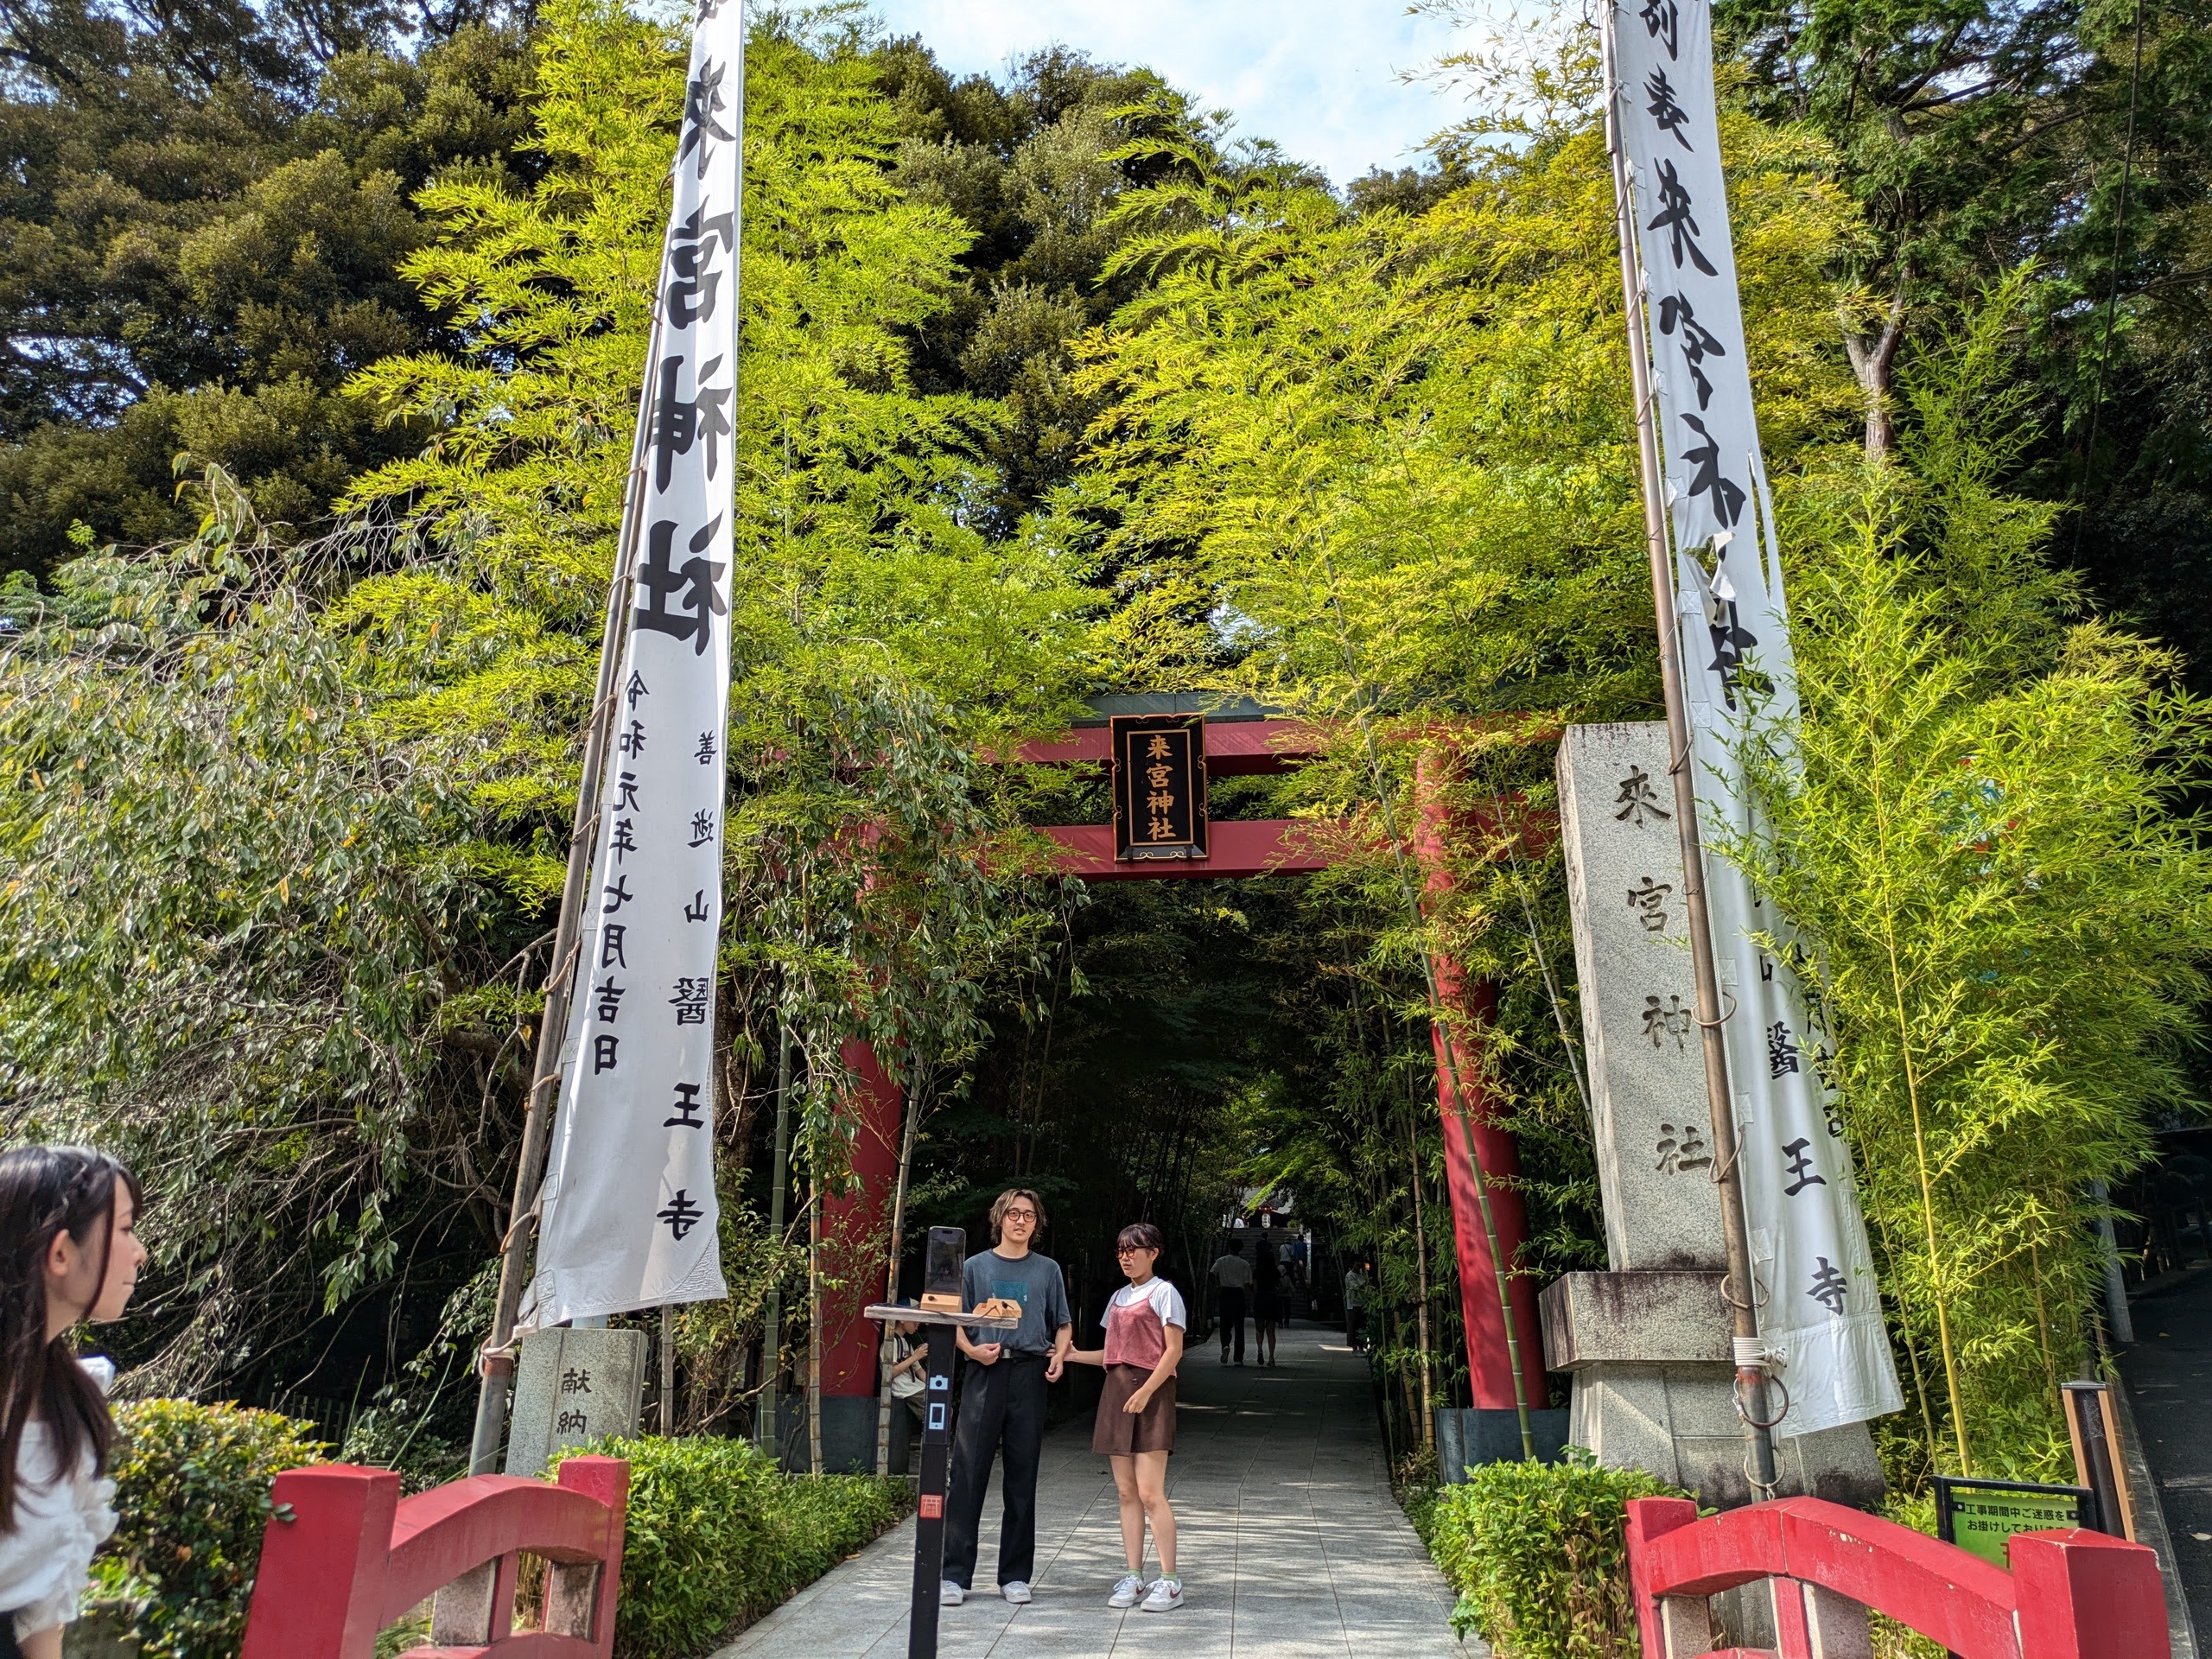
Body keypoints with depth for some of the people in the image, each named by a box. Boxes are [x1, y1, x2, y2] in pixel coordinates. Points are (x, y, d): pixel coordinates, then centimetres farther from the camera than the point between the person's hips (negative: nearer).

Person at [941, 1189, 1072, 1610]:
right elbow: (956, 1322, 8)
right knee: (969, 1475, -3)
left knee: (1022, 1477, 6)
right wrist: (973, 1350, -10)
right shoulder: (975, 1267, 9)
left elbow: (1063, 1325, 16)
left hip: (1029, 1376, 1)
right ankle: (955, 1574, 4)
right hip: (985, 1373, -1)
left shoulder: (1048, 1270, 12)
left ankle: (1015, 1575, 16)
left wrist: (1059, 1355, -3)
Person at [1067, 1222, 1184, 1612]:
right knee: (1126, 1492, 7)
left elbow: (1174, 1351, -9)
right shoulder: (1119, 1297, 18)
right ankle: (1134, 1577, 13)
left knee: (1150, 1492, -9)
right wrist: (1073, 1354, 7)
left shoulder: (1163, 1292, -3)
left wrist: (1146, 1391, -19)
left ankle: (1169, 1582, -2)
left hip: (1150, 1393, -7)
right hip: (1116, 1391, 7)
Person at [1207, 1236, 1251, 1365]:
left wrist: (1218, 1283, 4)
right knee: (1239, 1327, 6)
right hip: (1239, 1294, 0)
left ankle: (1225, 1345, -21)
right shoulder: (1245, 1264, 1)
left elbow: (1212, 1273, -14)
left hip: (1225, 1293, 0)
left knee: (1225, 1324, 9)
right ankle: (1239, 1358, 4)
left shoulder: (1221, 1261, 1)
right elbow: (1247, 1285, -2)